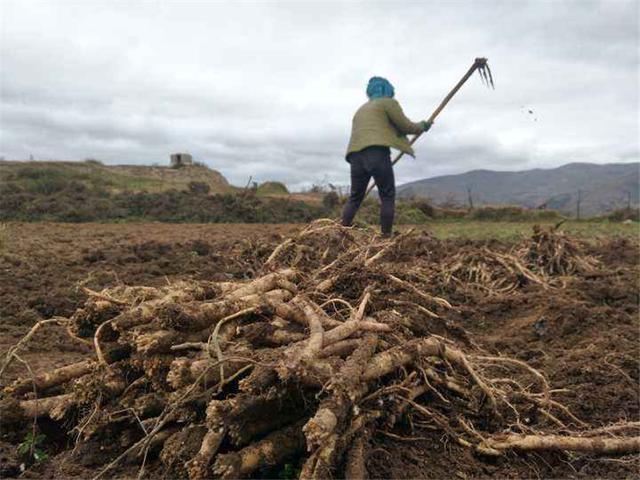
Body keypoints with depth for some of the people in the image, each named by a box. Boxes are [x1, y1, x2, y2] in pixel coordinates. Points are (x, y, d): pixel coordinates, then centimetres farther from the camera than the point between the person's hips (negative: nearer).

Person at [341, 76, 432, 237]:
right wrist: (422, 126, 27)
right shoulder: (389, 102, 13)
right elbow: (405, 126, 9)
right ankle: (386, 235, -3)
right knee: (387, 196, 2)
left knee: (355, 198, 11)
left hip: (356, 155, 6)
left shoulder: (361, 109, 33)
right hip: (377, 153, -6)